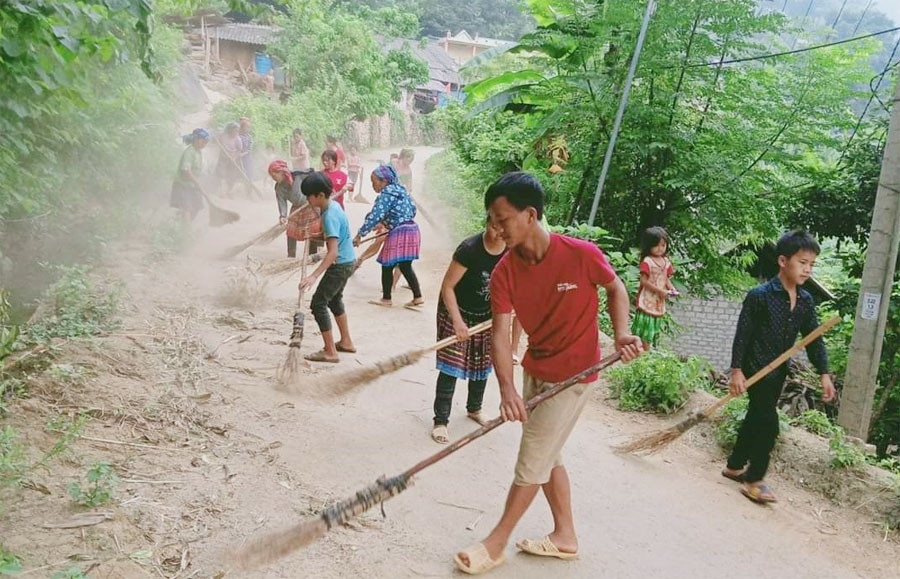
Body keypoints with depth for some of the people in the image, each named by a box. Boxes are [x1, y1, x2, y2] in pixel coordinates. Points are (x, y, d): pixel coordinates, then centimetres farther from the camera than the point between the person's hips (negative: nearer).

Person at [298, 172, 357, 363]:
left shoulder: (330, 216, -26)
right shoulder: (334, 205, 3)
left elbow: (333, 252, -33)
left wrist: (314, 276, -40)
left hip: (340, 265, -10)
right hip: (348, 261, 10)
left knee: (318, 304, -6)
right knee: (334, 299, 25)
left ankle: (330, 352, -2)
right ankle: (346, 342, 36)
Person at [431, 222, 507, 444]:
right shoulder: (469, 249, -29)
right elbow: (447, 287, -22)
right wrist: (458, 321, -24)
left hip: (486, 316, 5)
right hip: (456, 312, -5)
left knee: (482, 365, 17)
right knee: (451, 367, -5)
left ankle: (474, 409, 39)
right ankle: (441, 421, 4)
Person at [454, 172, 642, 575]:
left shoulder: (581, 254, -23)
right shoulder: (504, 273, -12)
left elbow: (615, 288, -3)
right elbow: (501, 333, -20)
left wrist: (621, 334, -17)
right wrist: (507, 389, -35)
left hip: (574, 374, -6)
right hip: (534, 370, 6)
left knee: (531, 461, 1)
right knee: (547, 456, 18)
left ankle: (496, 544, 16)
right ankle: (565, 537, 36)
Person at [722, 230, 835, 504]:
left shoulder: (806, 301, 2)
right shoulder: (759, 296, -16)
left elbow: (814, 339, 6)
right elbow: (742, 335, -14)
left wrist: (824, 374, -3)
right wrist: (737, 370, -16)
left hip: (778, 372, 7)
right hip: (756, 369, -7)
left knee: (755, 420, 17)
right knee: (768, 424, -9)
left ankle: (735, 466, 33)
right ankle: (753, 480, 4)